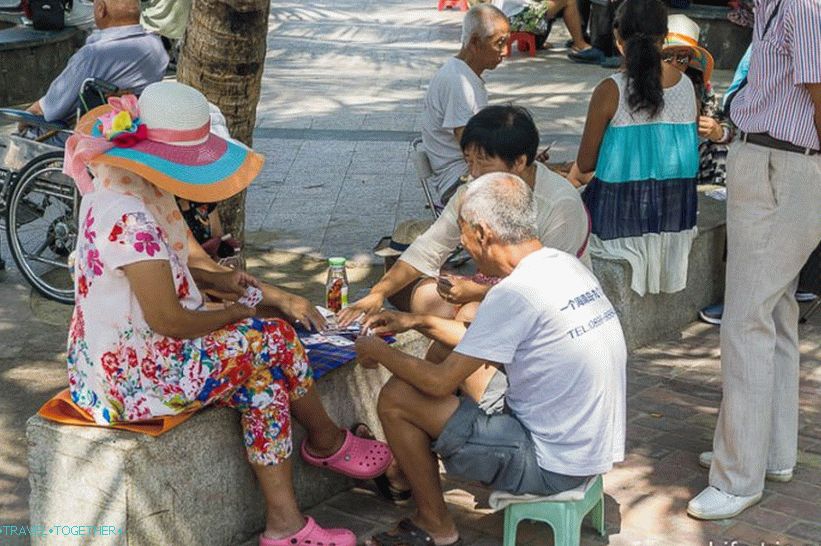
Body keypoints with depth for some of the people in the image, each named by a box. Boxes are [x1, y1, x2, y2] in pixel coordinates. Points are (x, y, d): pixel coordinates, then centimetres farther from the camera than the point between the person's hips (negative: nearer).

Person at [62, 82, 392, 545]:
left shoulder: (122, 185, 3)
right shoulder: (128, 216, -29)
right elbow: (167, 320, -26)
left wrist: (211, 278, 7)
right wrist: (231, 316, -8)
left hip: (125, 351, 10)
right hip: (135, 372, -10)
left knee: (266, 380, 2)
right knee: (275, 340, -5)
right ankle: (328, 442, 22)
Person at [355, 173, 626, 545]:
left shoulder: (515, 292, -22)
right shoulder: (567, 264, 4)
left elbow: (439, 382, -17)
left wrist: (379, 352, 1)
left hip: (553, 466, -9)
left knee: (396, 398, -7)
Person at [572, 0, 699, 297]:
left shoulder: (610, 91, -14)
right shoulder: (686, 85, 0)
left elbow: (585, 164, -5)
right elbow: (689, 153, 11)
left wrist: (577, 172, 17)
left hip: (622, 215, -6)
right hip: (677, 215, 6)